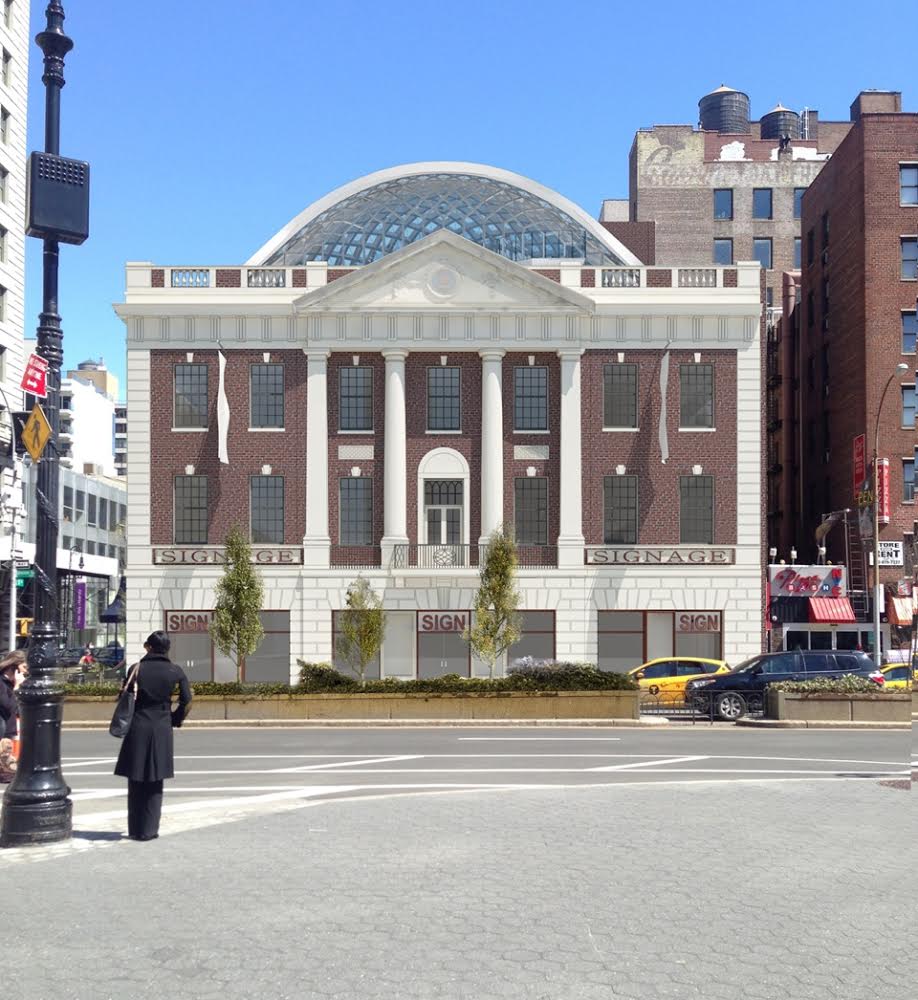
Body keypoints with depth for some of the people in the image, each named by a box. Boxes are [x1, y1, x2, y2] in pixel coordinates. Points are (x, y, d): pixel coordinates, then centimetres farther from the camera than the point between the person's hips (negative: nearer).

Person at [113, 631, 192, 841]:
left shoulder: (136, 669, -5)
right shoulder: (175, 672, -2)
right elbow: (186, 700, -1)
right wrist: (175, 719, 13)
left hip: (137, 728, 0)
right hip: (162, 729, 0)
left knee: (136, 782, 10)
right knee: (154, 784, 9)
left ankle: (135, 830, 14)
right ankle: (149, 830, 7)